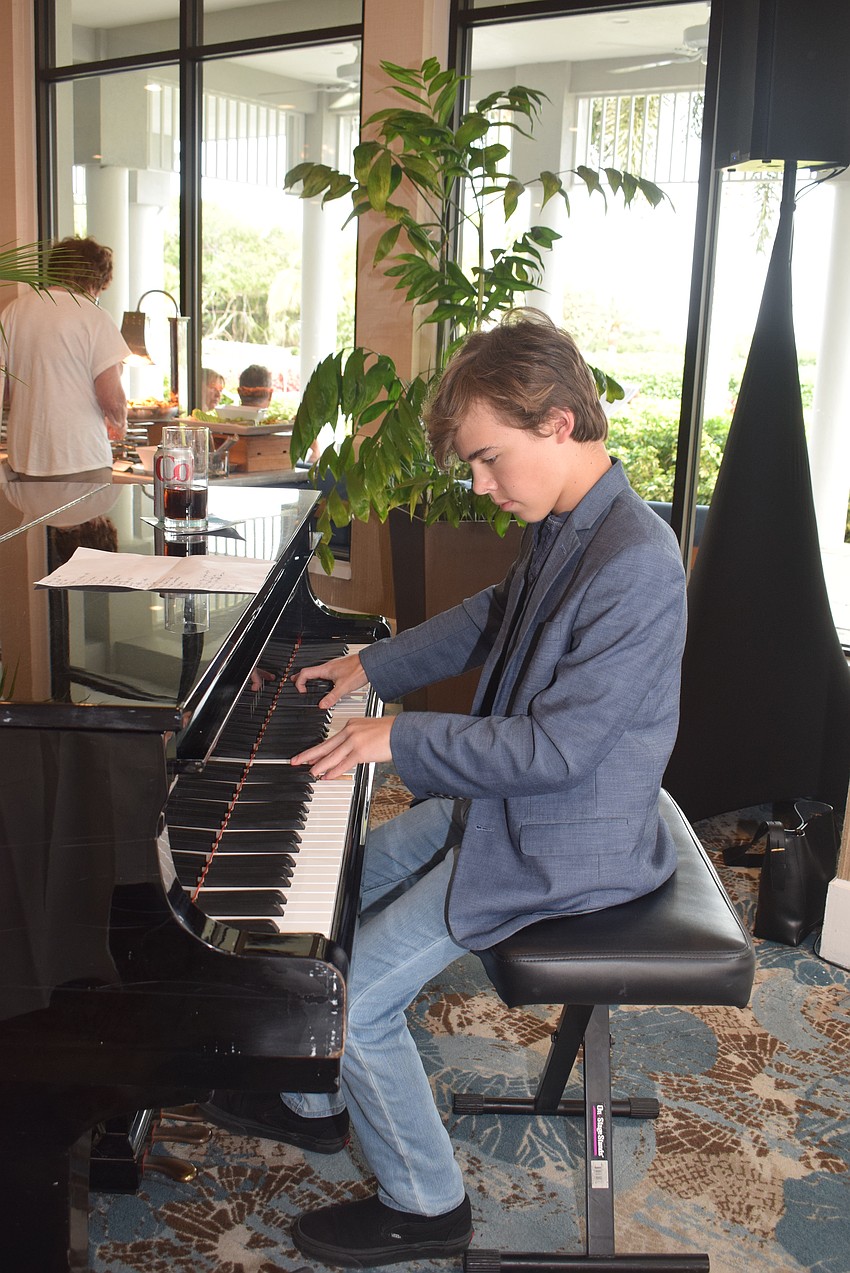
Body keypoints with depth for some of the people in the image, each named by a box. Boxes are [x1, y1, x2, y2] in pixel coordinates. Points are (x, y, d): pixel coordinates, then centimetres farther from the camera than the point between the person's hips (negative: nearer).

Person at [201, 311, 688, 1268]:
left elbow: (558, 747, -29)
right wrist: (373, 665, 16)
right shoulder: (562, 525, 1)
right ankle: (313, 1103, 34)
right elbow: (489, 617, 21)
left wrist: (402, 738, -22)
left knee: (354, 993, -11)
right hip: (500, 798, 10)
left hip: (558, 844, -10)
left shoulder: (635, 562, -29)